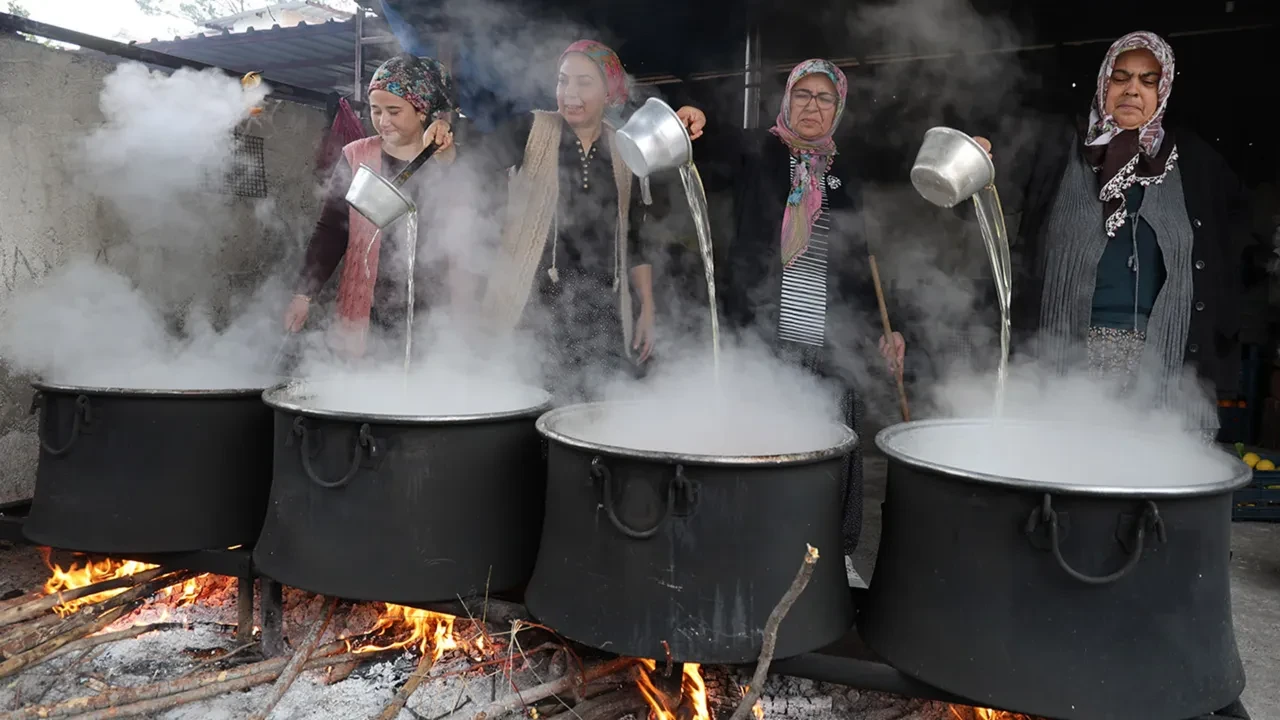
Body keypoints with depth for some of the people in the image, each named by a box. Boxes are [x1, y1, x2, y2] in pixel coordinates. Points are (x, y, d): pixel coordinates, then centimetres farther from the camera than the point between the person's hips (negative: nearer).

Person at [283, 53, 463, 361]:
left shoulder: (454, 162, 1)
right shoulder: (355, 158, 2)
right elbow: (330, 231, 5)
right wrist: (303, 293, -2)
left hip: (433, 320, 0)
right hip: (367, 318, 1)